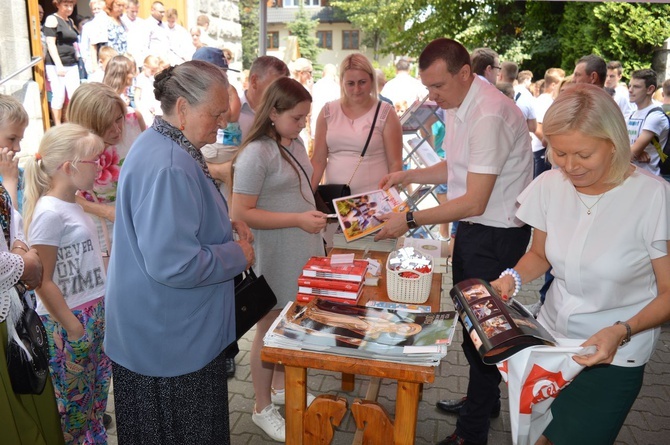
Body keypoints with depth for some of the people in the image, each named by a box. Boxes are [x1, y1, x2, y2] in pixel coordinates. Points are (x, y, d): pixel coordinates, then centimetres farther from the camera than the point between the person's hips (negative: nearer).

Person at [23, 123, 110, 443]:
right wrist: (72, 328, -17)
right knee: (71, 398, 9)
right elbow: (43, 281, -19)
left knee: (98, 389, 20)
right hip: (69, 322, -8)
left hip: (94, 315, 8)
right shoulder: (49, 213, -19)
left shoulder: (71, 206, 6)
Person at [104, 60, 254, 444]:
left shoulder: (162, 146, 7)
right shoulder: (169, 168, -28)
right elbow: (173, 264, -32)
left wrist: (225, 226, 5)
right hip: (170, 341, -10)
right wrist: (237, 255, -17)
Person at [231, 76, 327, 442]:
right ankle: (262, 408, 28)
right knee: (269, 331, 9)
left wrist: (317, 211, 4)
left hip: (302, 250, 8)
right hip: (275, 257, -8)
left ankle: (280, 387, 42)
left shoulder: (295, 143, 6)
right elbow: (241, 213, -23)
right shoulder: (256, 154, -20)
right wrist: (298, 219, -25)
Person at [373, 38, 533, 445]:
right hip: (471, 229, 10)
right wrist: (408, 176, 8)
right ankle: (485, 400, 45)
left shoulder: (489, 115, -25)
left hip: (496, 235, -10)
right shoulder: (458, 106, 6)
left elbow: (474, 202, -27)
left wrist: (410, 221, -24)